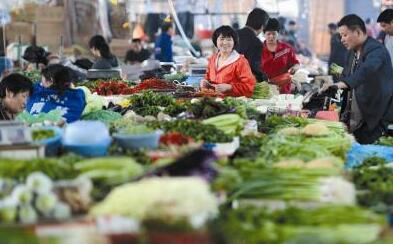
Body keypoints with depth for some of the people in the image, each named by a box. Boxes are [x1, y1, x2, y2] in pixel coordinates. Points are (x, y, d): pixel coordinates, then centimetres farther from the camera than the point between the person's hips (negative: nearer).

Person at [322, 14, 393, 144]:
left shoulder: (376, 50, -17)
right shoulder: (352, 52, 13)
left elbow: (367, 70, -37)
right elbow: (346, 76, 21)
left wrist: (342, 84, -52)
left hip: (376, 119, -8)